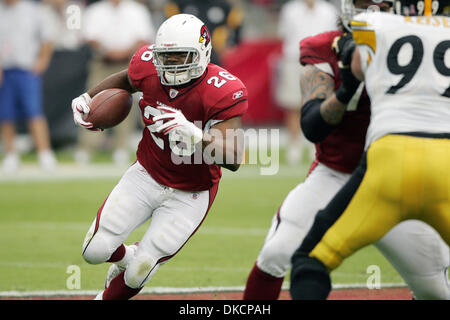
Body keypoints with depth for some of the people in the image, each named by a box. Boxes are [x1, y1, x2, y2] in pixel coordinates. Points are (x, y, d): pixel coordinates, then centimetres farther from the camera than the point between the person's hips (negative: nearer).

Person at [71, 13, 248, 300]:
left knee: (136, 276, -2)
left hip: (189, 196, -4)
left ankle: (109, 297, 32)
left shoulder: (222, 91, -29)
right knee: (95, 251, -1)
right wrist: (86, 98, 1)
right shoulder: (149, 67, -15)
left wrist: (194, 135, -52)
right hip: (146, 176, 4)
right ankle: (126, 257, 36)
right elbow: (125, 80, 13)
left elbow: (233, 159, -36)